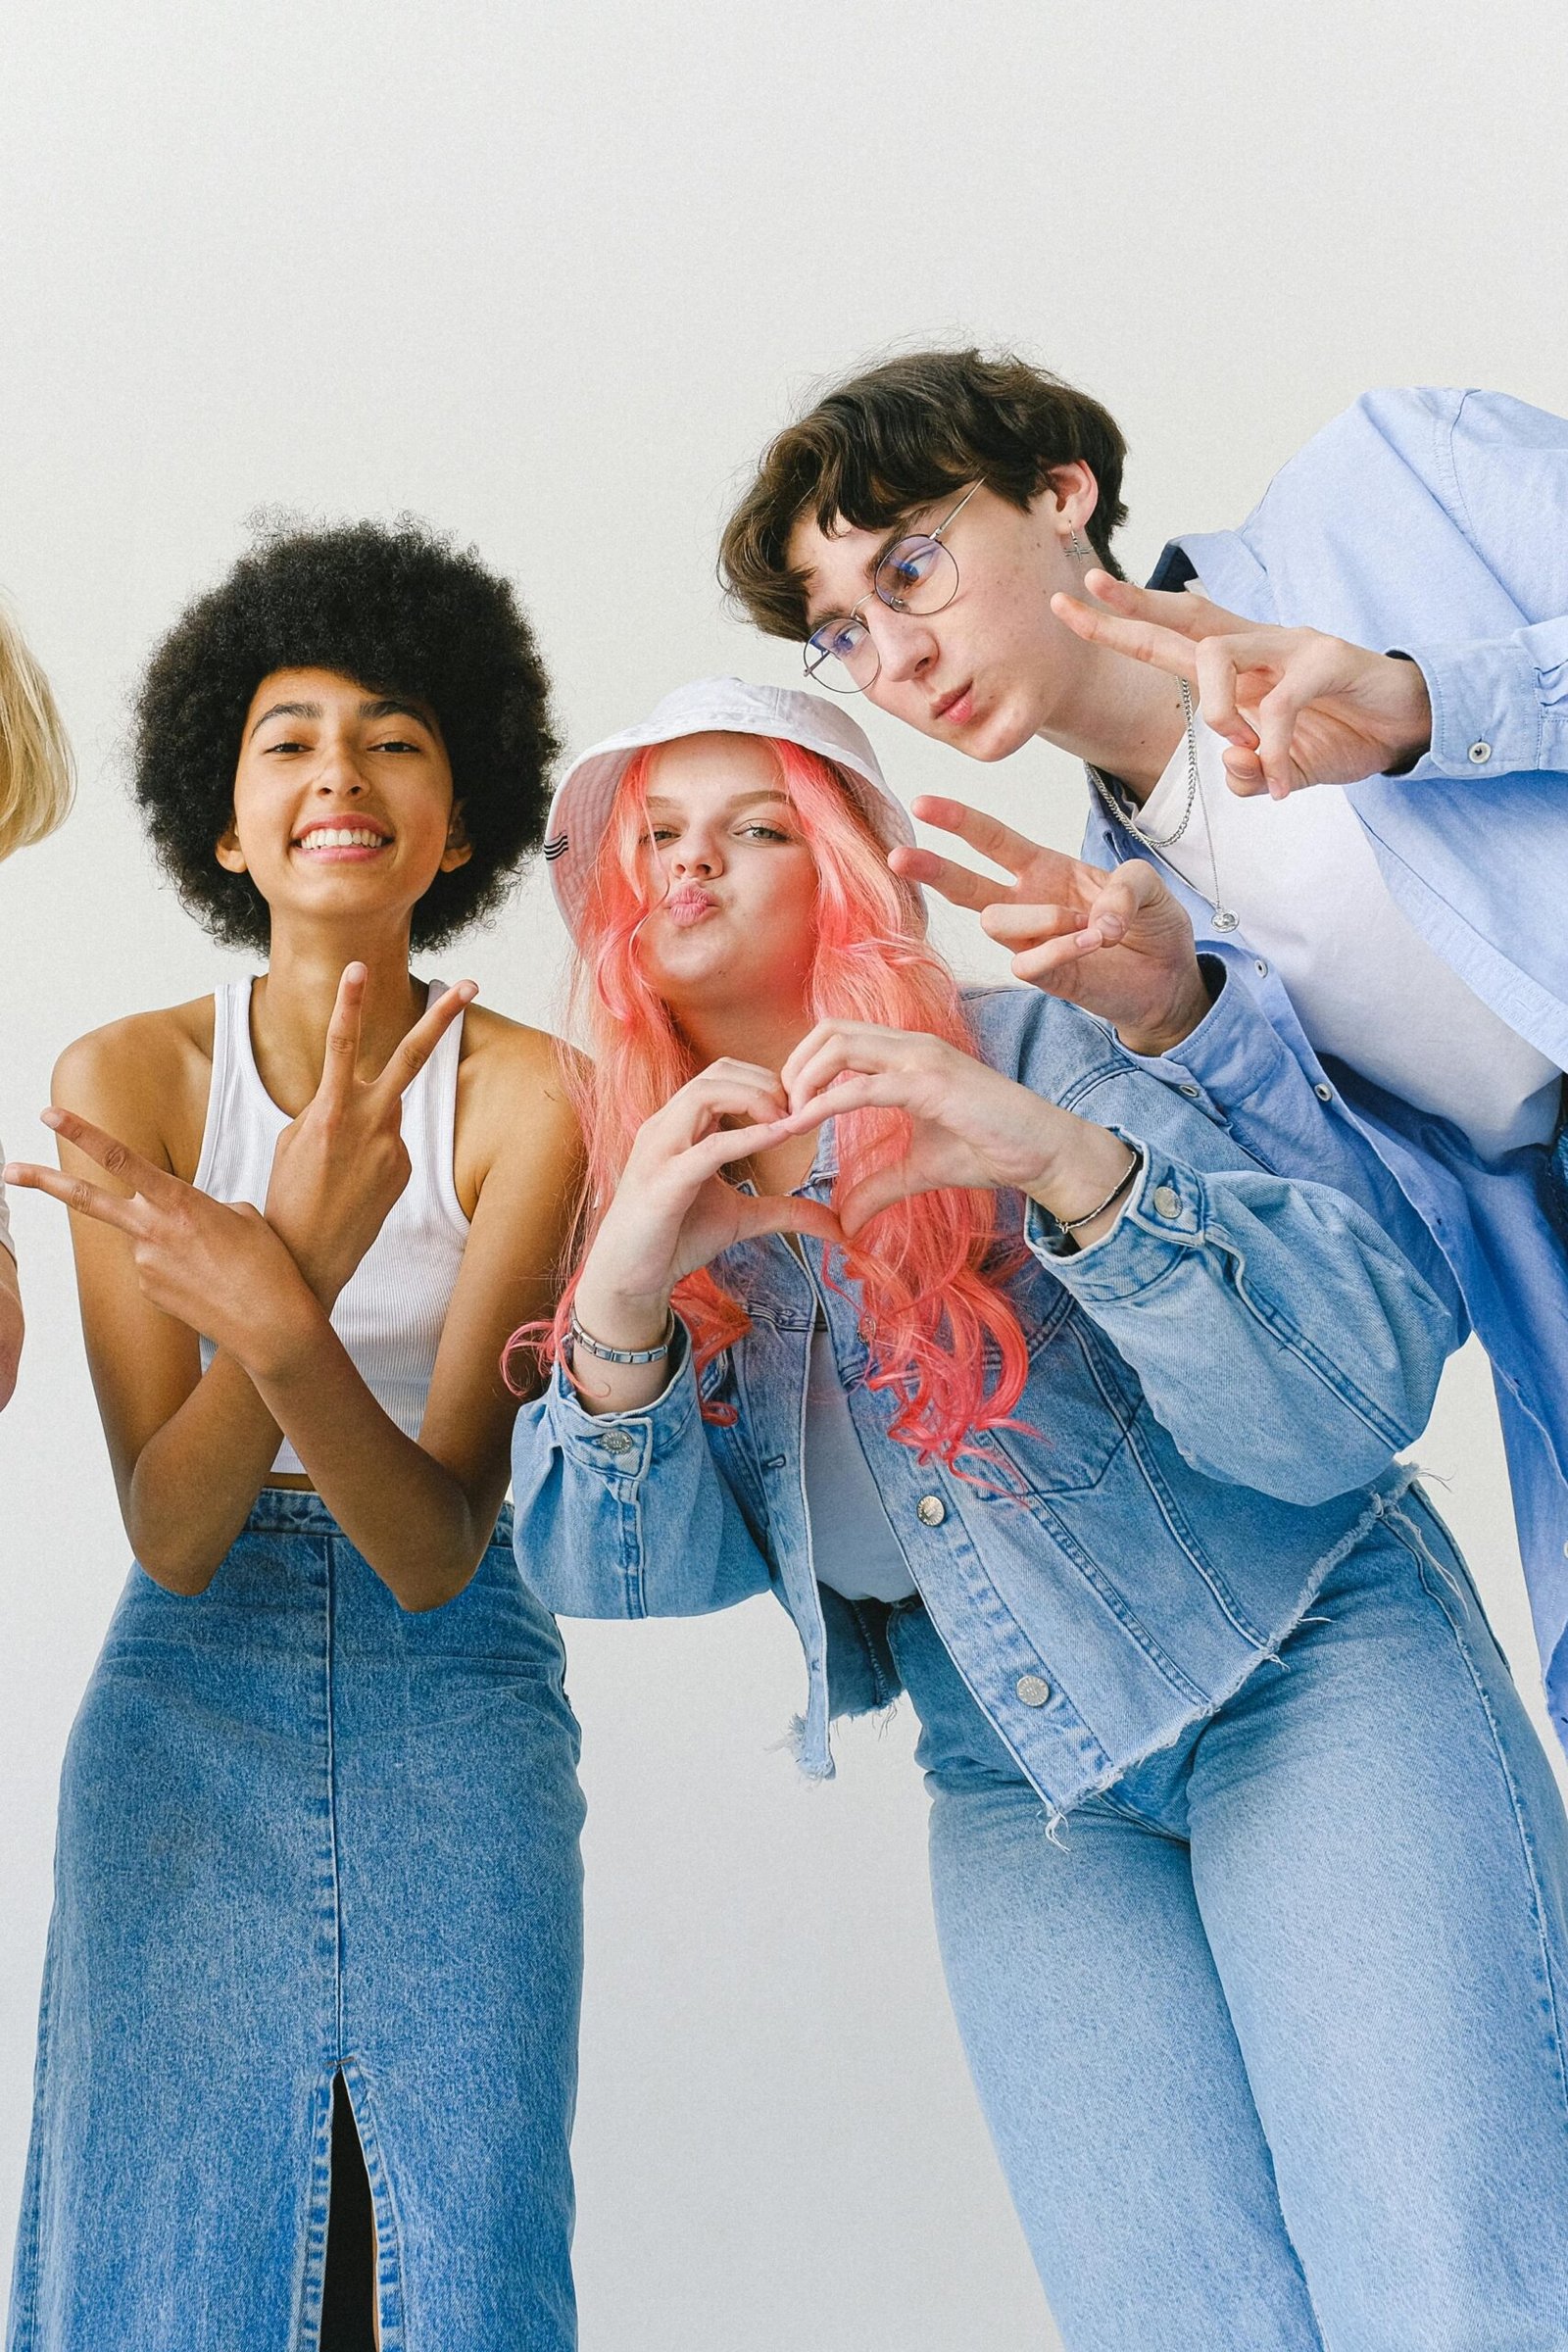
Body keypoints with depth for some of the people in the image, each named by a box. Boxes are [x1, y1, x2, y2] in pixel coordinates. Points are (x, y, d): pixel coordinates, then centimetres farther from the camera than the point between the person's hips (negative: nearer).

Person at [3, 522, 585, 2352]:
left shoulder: (526, 1093, -10)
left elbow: (442, 1546, -16)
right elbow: (171, 1535, -13)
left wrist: (282, 1324, -36)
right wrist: (297, 1246, -29)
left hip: (454, 1690, 0)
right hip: (191, 1693, 1)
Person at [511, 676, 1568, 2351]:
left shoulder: (1030, 1054, -7)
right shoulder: (646, 1183, 6)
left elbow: (1357, 1394, -18)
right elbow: (621, 1571, -5)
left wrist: (1065, 1164, -33)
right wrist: (622, 1302, -24)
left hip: (1313, 1677, -3)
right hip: (1022, 1790, 4)